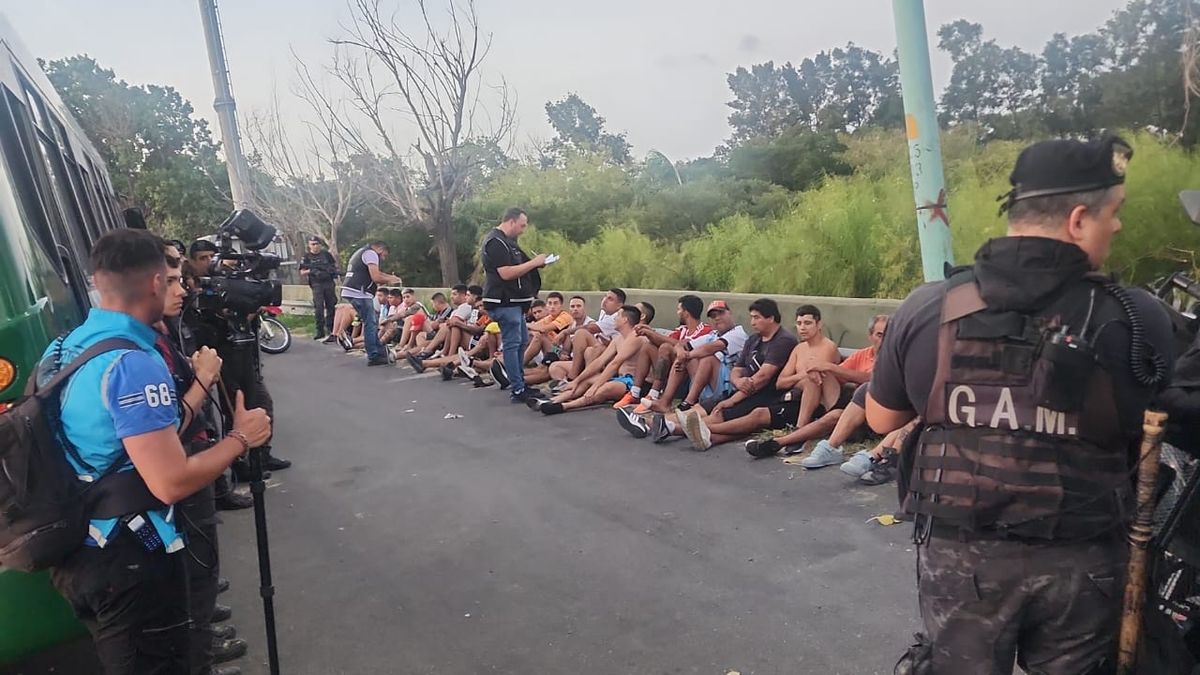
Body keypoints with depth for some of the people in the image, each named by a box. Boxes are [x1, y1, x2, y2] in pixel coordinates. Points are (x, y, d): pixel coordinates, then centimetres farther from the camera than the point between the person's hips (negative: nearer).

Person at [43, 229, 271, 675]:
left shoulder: (60, 350, 3)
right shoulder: (134, 364, -25)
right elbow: (171, 483, -28)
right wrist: (240, 438, -13)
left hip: (71, 552, 9)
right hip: (130, 561, -9)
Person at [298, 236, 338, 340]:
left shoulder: (326, 254, 8)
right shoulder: (306, 256, 3)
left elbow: (335, 265, 17)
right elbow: (302, 272, 2)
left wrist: (335, 275, -2)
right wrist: (310, 270, -17)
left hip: (329, 282, 3)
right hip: (317, 284, -3)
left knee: (331, 306, 8)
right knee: (318, 307, -9)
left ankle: (330, 328, 20)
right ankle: (320, 331, -7)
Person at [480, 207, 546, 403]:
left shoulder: (507, 241, 19)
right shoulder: (496, 242, -15)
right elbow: (506, 273, -22)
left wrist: (536, 262, 8)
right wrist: (534, 262, -18)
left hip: (514, 300, 11)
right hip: (504, 301, -11)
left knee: (522, 341, 15)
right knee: (512, 343, -9)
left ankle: (519, 383, 23)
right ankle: (517, 391, -7)